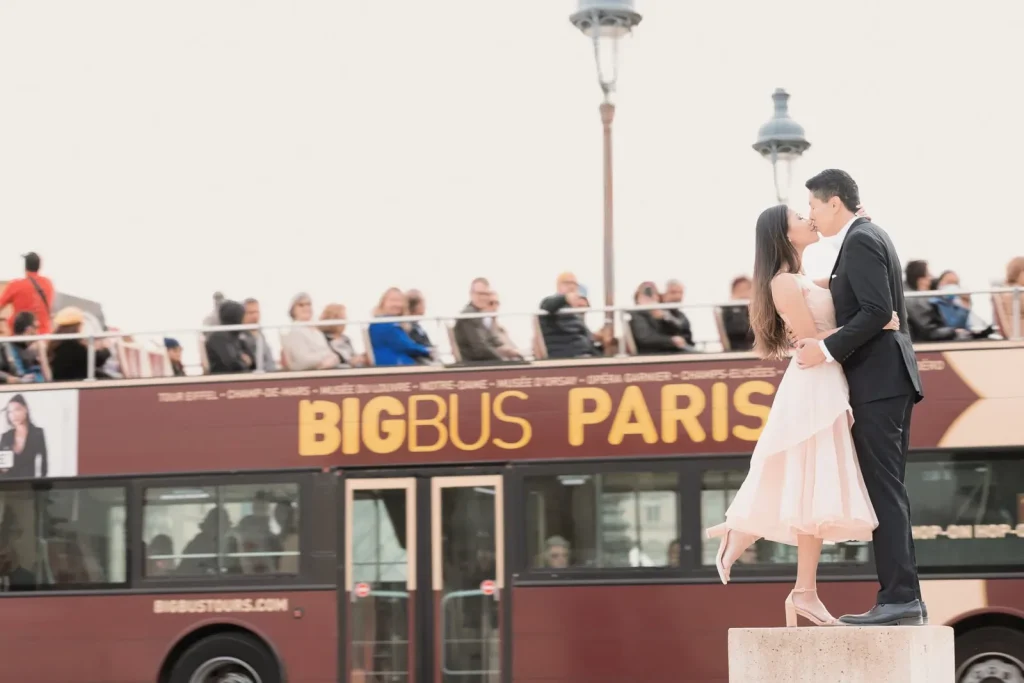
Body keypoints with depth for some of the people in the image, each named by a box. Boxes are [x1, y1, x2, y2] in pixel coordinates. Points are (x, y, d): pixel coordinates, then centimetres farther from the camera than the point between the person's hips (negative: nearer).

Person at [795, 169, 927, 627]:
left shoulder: (860, 241, -11)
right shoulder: (869, 237, 20)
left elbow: (876, 311, -21)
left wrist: (829, 349, -18)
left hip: (877, 382, -11)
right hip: (889, 381, 11)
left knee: (883, 489, -11)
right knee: (888, 490, 10)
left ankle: (899, 599, -12)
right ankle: (905, 599, 12)